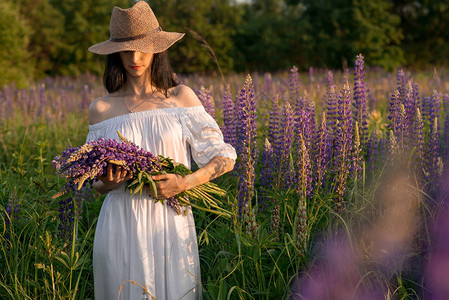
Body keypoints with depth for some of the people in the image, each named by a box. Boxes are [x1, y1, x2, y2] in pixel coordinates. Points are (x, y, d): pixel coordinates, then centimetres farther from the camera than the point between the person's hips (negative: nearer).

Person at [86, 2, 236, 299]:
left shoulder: (182, 97, 2)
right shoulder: (101, 108, 4)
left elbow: (225, 158, 1)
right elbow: (97, 184, 11)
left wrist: (185, 183, -14)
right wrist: (108, 182, -12)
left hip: (171, 222, 0)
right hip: (121, 226, 0)